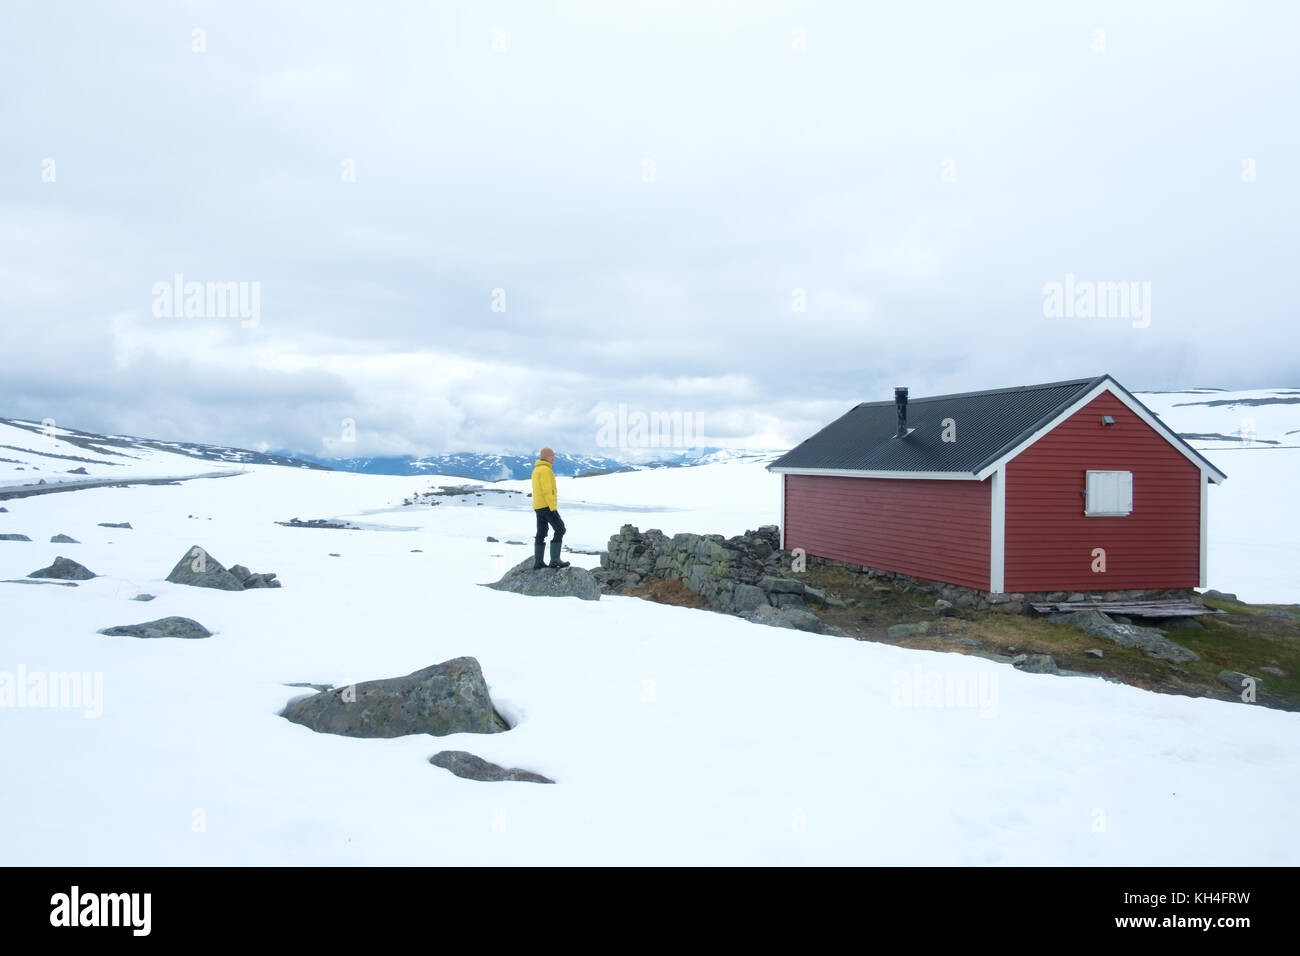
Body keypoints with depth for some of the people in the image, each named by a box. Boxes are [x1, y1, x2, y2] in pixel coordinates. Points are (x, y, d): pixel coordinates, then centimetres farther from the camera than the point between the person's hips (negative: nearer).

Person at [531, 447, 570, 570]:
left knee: (541, 534, 10)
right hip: (547, 506, -10)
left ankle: (537, 562, 9)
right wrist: (553, 507, -19)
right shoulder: (545, 470, -12)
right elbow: (547, 490, -19)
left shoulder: (536, 470, 18)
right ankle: (555, 560, -12)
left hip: (538, 507, 10)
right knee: (559, 529, -7)